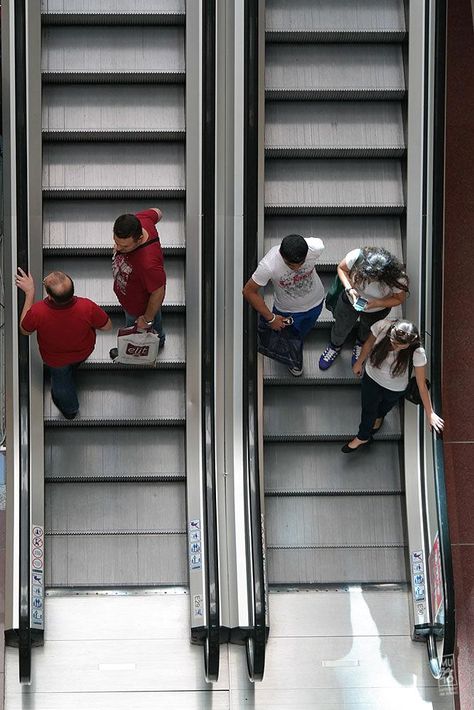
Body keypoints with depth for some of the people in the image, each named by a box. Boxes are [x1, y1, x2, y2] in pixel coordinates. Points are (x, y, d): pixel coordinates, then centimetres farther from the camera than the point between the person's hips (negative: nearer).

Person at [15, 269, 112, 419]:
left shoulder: (37, 312, -44)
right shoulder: (87, 307, -42)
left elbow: (24, 330, -19)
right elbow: (107, 326, -20)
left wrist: (29, 293, -20)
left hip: (55, 359, 0)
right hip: (84, 352, 0)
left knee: (61, 379, 35)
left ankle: (70, 409, 62)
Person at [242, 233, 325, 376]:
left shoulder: (316, 247, -39)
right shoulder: (269, 265, -45)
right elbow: (249, 291, -27)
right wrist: (270, 318, -20)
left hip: (315, 303, 3)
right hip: (287, 311, -2)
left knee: (303, 332, 34)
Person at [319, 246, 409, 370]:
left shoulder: (397, 278, -42)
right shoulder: (356, 256, -41)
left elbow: (399, 298, -20)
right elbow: (341, 268, -18)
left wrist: (377, 303, -36)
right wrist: (349, 288, -33)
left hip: (376, 312, -1)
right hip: (350, 302, 1)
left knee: (367, 329, 34)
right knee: (341, 327, 29)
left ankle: (360, 345, 69)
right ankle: (335, 346, 64)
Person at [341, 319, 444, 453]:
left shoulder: (417, 353, -40)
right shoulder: (383, 326, -35)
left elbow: (422, 385, -28)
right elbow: (369, 343, -11)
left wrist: (430, 413, -20)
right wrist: (359, 362, 7)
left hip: (394, 389, -2)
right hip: (371, 377, 2)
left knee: (385, 407, 31)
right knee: (368, 410, 27)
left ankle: (379, 417, 66)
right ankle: (363, 437, 58)